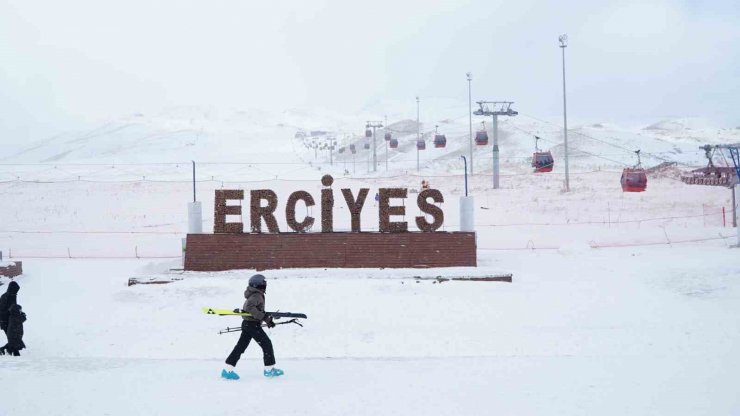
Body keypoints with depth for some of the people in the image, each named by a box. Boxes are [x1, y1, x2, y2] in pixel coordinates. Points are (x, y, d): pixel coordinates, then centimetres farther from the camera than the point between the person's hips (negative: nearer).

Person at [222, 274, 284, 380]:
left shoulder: (257, 295, 17)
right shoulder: (257, 295, -14)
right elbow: (250, 307, -29)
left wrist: (268, 320, 20)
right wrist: (263, 316, -29)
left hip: (247, 323, 10)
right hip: (252, 324, -10)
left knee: (241, 346, 7)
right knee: (267, 344, 0)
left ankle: (228, 369, 6)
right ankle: (269, 369, 6)